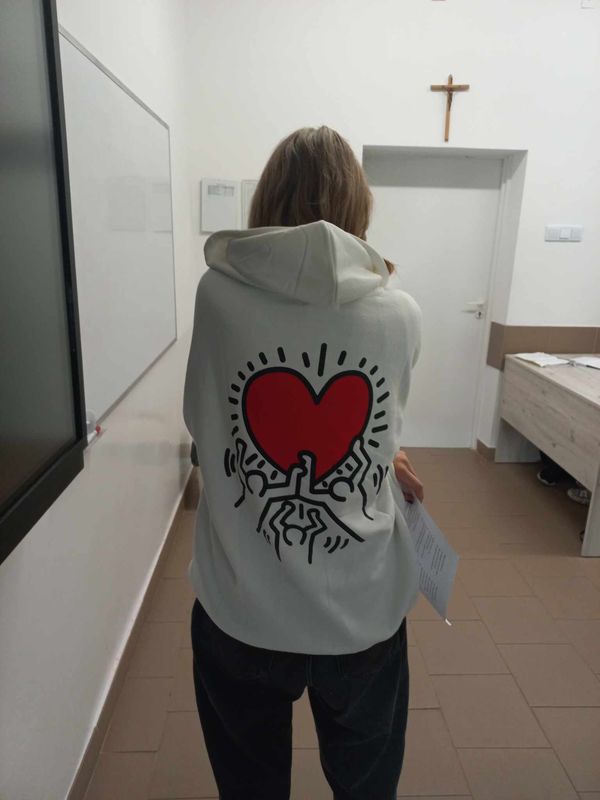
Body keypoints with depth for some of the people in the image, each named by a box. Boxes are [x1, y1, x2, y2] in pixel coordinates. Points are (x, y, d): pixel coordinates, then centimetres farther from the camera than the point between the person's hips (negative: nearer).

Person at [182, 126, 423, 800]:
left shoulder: (217, 293, -11)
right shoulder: (401, 313, -10)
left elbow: (199, 419, 1)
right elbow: (383, 426, 3)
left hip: (239, 611, 0)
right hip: (366, 611, 1)